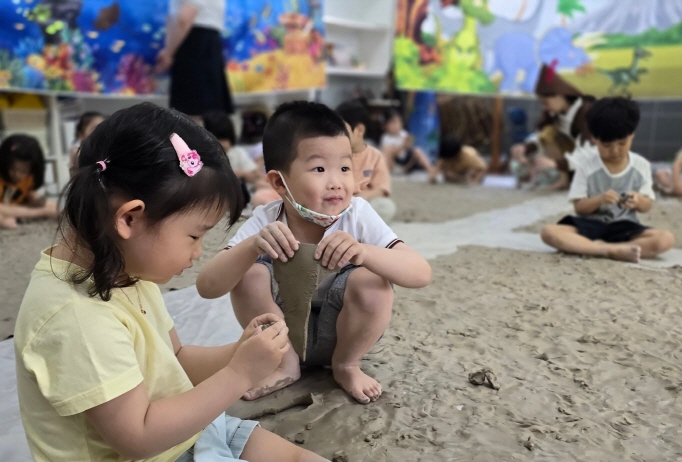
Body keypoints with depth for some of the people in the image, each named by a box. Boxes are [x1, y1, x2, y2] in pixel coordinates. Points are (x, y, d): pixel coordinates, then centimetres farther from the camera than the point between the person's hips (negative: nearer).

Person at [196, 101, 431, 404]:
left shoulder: (357, 214, -22)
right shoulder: (266, 221, -20)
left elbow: (421, 274, -31)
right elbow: (207, 287, -27)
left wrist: (363, 251, -50)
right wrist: (252, 246, -47)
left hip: (339, 333, 0)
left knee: (371, 281, -29)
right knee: (250, 274, -24)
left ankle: (346, 365, -1)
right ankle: (284, 364, -1)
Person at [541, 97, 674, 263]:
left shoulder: (641, 166, 0)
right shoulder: (587, 164, -5)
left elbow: (647, 206, 6)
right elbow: (579, 207, -5)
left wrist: (639, 201, -18)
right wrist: (600, 200, -25)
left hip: (625, 228, 2)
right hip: (591, 225, -1)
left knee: (666, 239, -27)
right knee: (549, 232, -29)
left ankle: (598, 247, -28)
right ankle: (615, 250, -33)